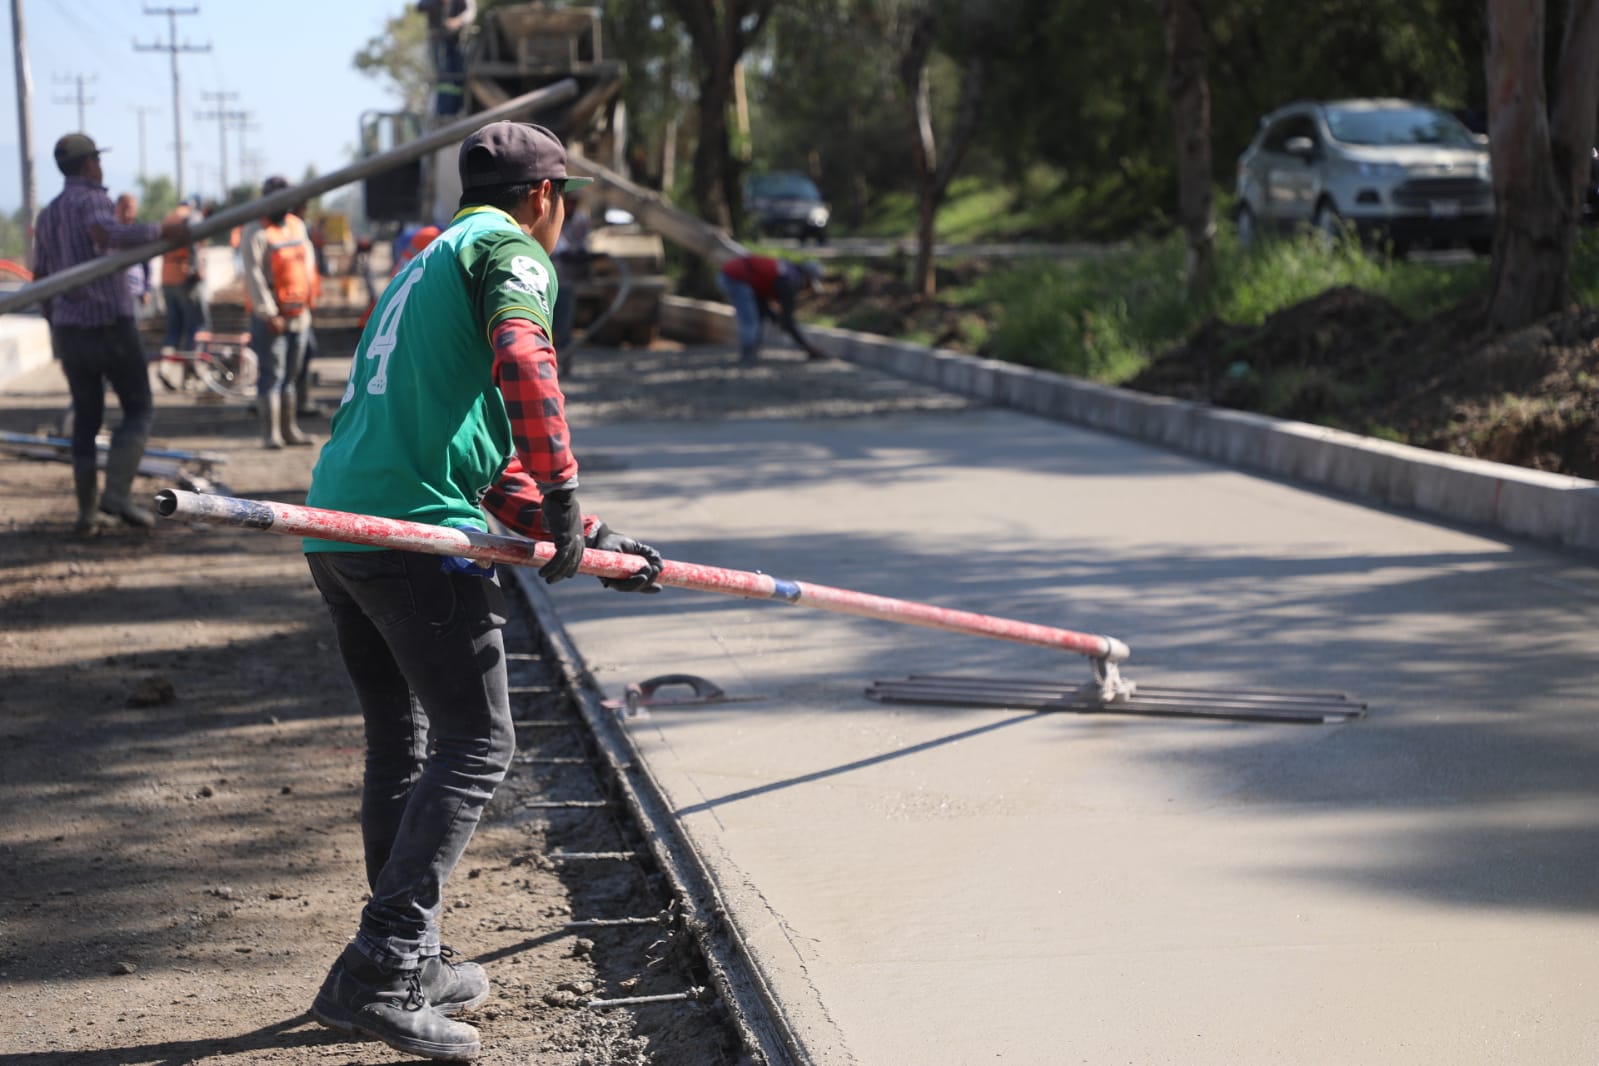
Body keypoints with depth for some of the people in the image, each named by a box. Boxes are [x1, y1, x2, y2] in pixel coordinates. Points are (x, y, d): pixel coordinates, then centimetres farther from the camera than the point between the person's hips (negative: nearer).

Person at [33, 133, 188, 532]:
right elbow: (105, 233, -34)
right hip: (111, 325, -6)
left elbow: (41, 282, 17)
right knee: (139, 410, 5)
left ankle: (86, 510, 8)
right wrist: (161, 230, -26)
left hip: (69, 330, 6)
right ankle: (117, 493, -11)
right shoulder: (90, 199, -9)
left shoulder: (47, 216, 14)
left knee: (86, 418, 15)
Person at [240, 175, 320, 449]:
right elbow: (253, 275, -14)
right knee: (271, 375, -9)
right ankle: (271, 433, -9)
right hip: (270, 316, -7)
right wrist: (269, 314, -19)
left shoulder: (298, 226, 14)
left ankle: (290, 429, 19)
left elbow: (308, 262, 21)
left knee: (291, 375, 12)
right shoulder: (256, 233, -8)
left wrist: (308, 300, 15)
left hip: (299, 314, 7)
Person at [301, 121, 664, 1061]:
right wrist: (561, 495, -13)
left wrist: (583, 539, 25)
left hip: (336, 526, 9)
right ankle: (380, 973, -13)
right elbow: (522, 360, -20)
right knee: (477, 747, -6)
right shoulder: (511, 248, 3)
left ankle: (409, 963, 25)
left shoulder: (428, 265, 31)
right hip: (417, 532, -9)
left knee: (402, 746, 18)